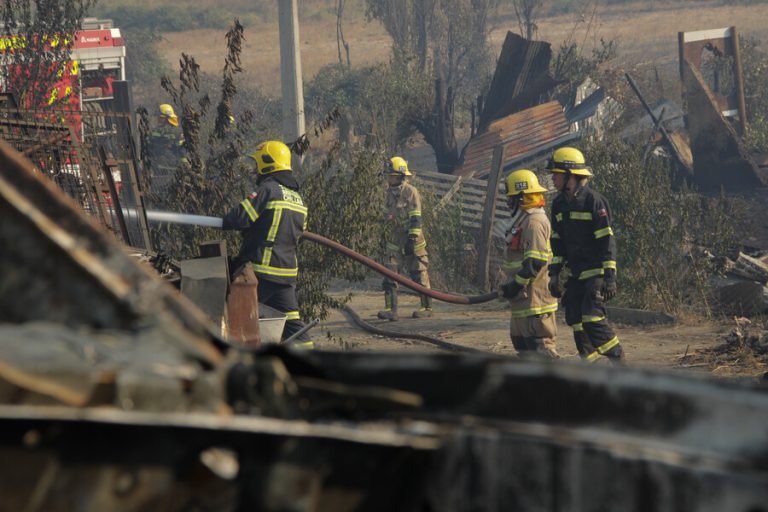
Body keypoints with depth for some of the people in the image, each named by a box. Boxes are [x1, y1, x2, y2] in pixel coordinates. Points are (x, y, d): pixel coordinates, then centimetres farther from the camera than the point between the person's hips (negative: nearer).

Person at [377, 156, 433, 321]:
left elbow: (415, 219, -17)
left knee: (419, 275, 4)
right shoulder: (390, 192, 10)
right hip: (395, 242, 7)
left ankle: (426, 308, 15)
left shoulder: (411, 192, -13)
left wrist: (412, 239, -22)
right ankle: (391, 310, -8)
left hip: (412, 241, -7)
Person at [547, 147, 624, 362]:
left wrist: (610, 276, -19)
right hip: (576, 275, 8)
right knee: (575, 320, 4)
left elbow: (607, 241, -16)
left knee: (592, 317, -18)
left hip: (596, 272, -8)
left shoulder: (593, 201, -14)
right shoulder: (559, 204, 11)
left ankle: (617, 361, -8)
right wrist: (554, 274, 11)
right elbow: (557, 242, 17)